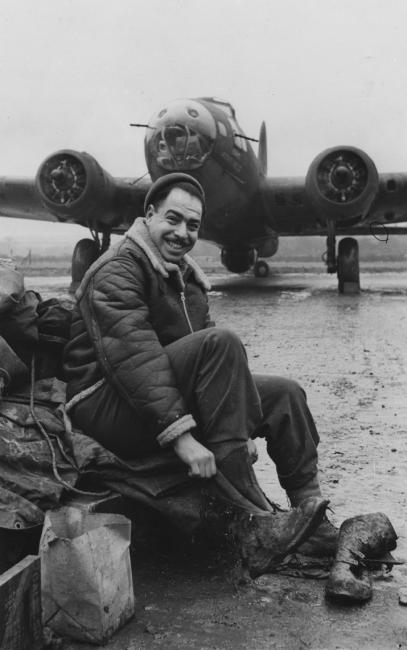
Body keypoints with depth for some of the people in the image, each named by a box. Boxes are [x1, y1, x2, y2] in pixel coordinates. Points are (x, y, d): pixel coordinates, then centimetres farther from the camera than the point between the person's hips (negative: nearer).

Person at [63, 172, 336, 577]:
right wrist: (179, 435, -33)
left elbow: (213, 363, 11)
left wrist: (240, 429, -3)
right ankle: (253, 522, -31)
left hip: (176, 403, 9)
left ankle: (316, 520, 1)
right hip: (109, 406, -9)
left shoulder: (186, 276, 17)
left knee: (284, 393, 1)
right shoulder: (118, 270, -11)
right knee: (220, 343, -30)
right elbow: (132, 356, -25)